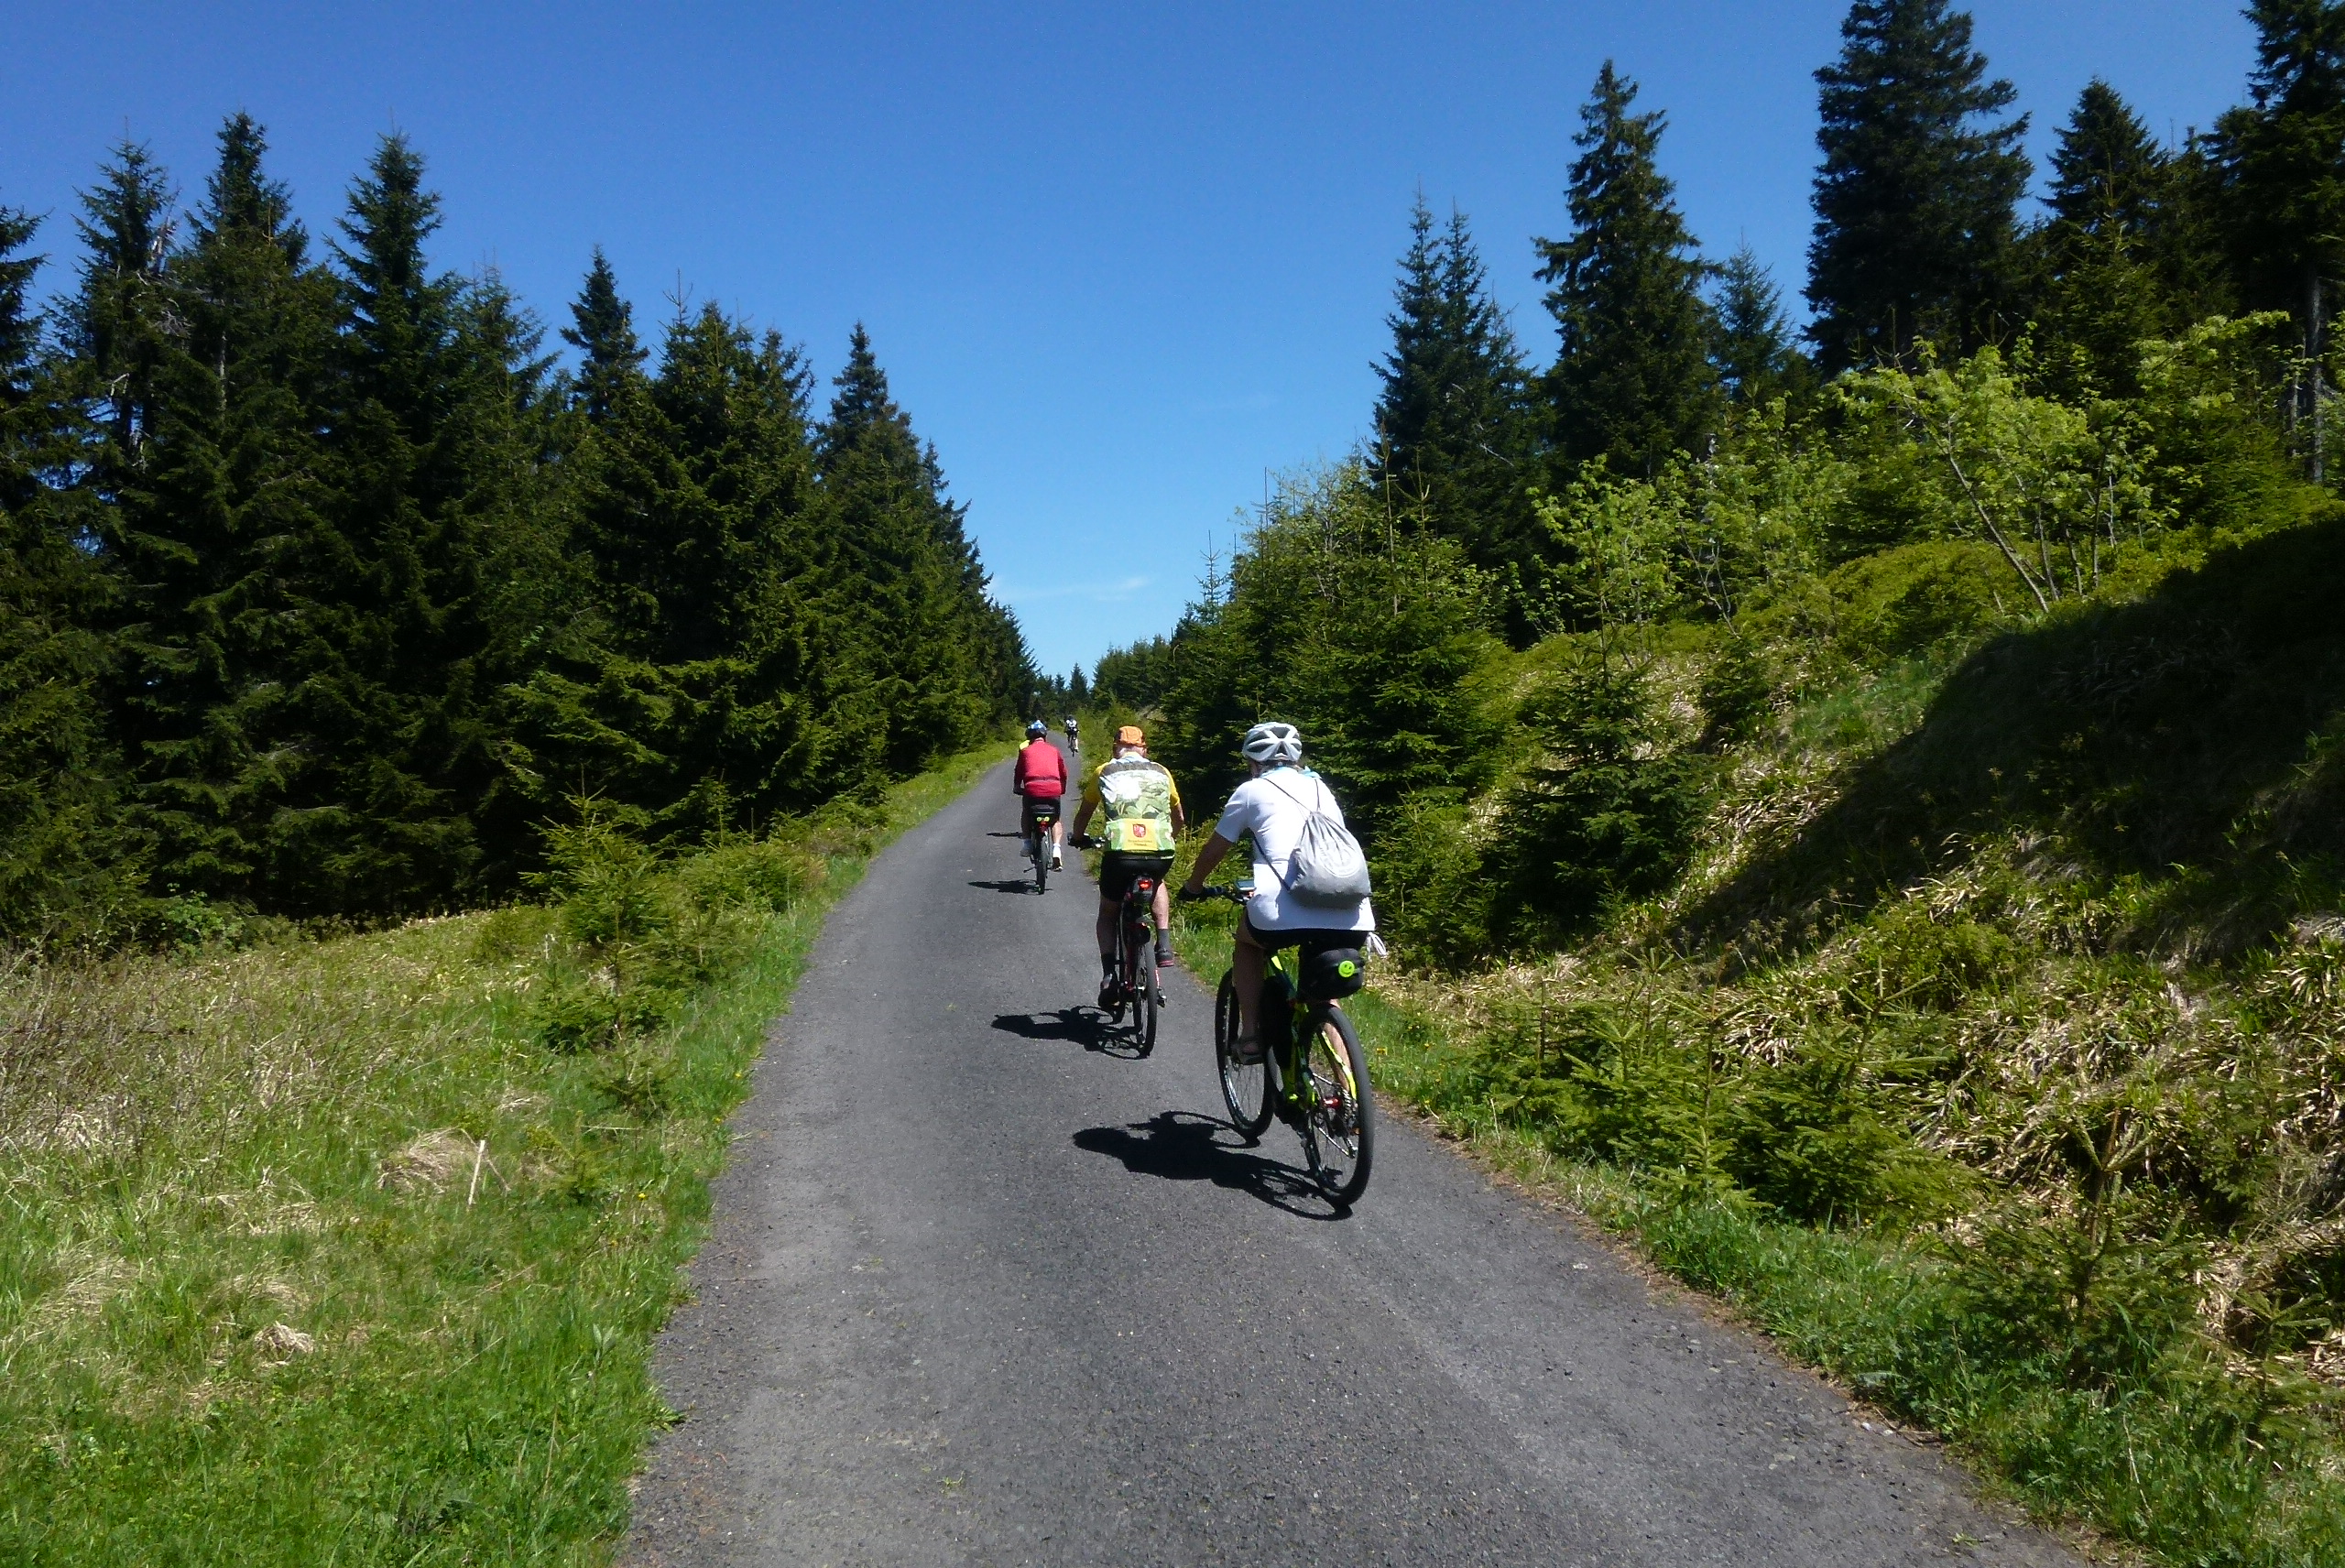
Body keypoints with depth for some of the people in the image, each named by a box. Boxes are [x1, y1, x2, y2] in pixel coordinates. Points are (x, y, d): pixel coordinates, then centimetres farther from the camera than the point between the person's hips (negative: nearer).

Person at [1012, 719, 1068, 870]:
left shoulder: (1025, 750, 18)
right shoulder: (1053, 750, 21)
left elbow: (1018, 772, 24)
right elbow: (1064, 772, 27)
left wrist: (1016, 787, 40)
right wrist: (1062, 788, 43)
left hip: (1032, 788, -1)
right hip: (1053, 788, 1)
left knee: (1026, 814, 29)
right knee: (1056, 820, 22)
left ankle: (1027, 843, 15)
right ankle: (1056, 848, 2)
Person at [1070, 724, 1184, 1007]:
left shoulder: (1104, 772, 16)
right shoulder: (1161, 772, 20)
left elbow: (1084, 815, 27)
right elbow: (1179, 819, 33)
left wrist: (1078, 838, 48)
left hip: (1120, 853, -1)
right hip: (1160, 854, 2)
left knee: (1107, 914, 24)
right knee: (1157, 884, 38)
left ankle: (1109, 975, 8)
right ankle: (1164, 943, 21)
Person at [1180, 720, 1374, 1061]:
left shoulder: (1252, 791, 14)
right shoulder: (1320, 787, 26)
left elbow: (1212, 852, 22)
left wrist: (1192, 887, 40)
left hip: (1285, 914, -4)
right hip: (1350, 917, 4)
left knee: (1247, 940, 29)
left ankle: (1250, 1035, 18)